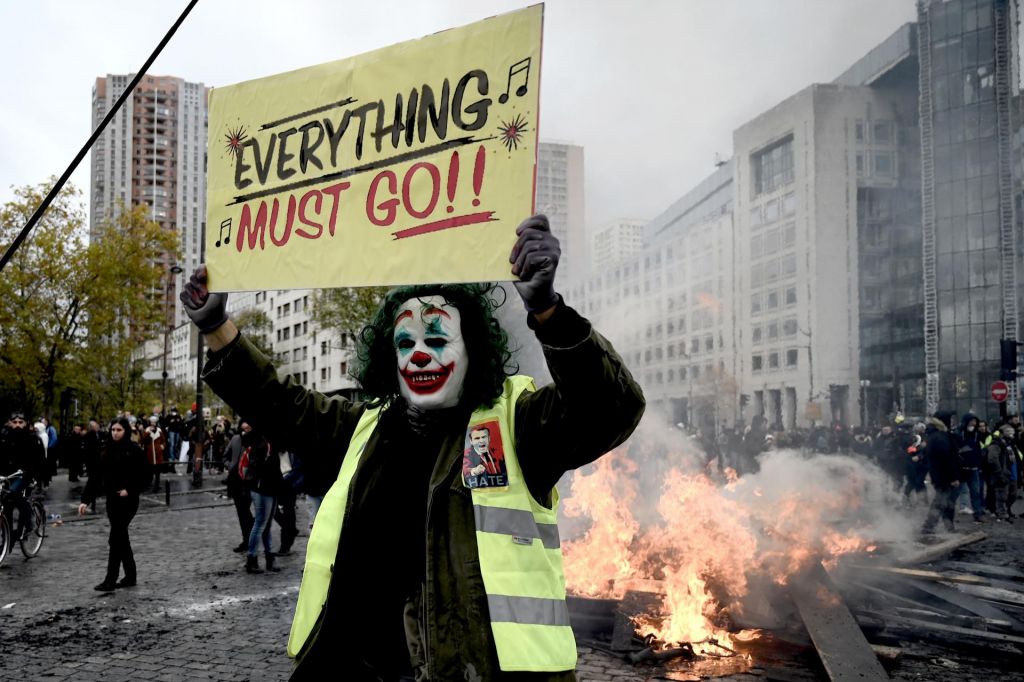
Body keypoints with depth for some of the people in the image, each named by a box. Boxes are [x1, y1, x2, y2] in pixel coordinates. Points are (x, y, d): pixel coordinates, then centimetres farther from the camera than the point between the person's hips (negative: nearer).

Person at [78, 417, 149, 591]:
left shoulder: (134, 450, -9)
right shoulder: (107, 451, 7)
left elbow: (145, 475, -8)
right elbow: (96, 476, 5)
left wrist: (130, 490, -19)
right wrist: (85, 500, -1)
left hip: (127, 500, -6)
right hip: (112, 500, 6)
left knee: (115, 539, -6)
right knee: (121, 537, 13)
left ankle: (110, 580, 0)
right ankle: (130, 576, 23)